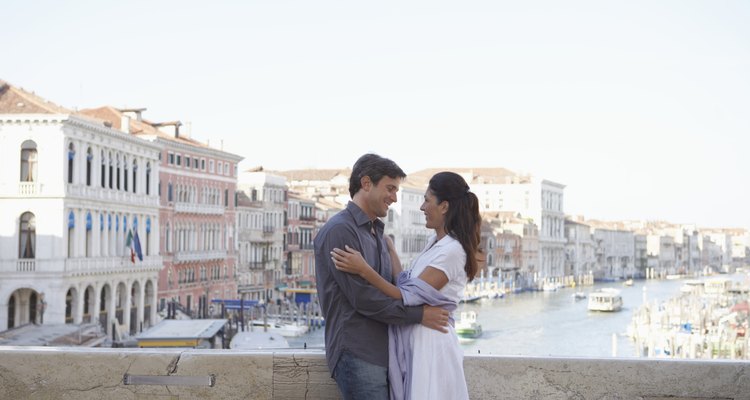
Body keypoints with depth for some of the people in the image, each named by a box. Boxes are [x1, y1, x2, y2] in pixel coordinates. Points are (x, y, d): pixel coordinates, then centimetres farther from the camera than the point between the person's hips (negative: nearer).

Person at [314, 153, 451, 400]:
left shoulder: (375, 232, 20)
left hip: (381, 351, 9)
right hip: (357, 355, -9)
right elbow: (363, 298, -17)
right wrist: (418, 315, -12)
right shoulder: (340, 231, -11)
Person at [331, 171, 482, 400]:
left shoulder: (452, 251, -19)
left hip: (429, 344, -9)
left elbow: (409, 298, -21)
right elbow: (407, 285, 11)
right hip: (415, 340, 9)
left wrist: (363, 270, -25)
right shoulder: (436, 241, 10)